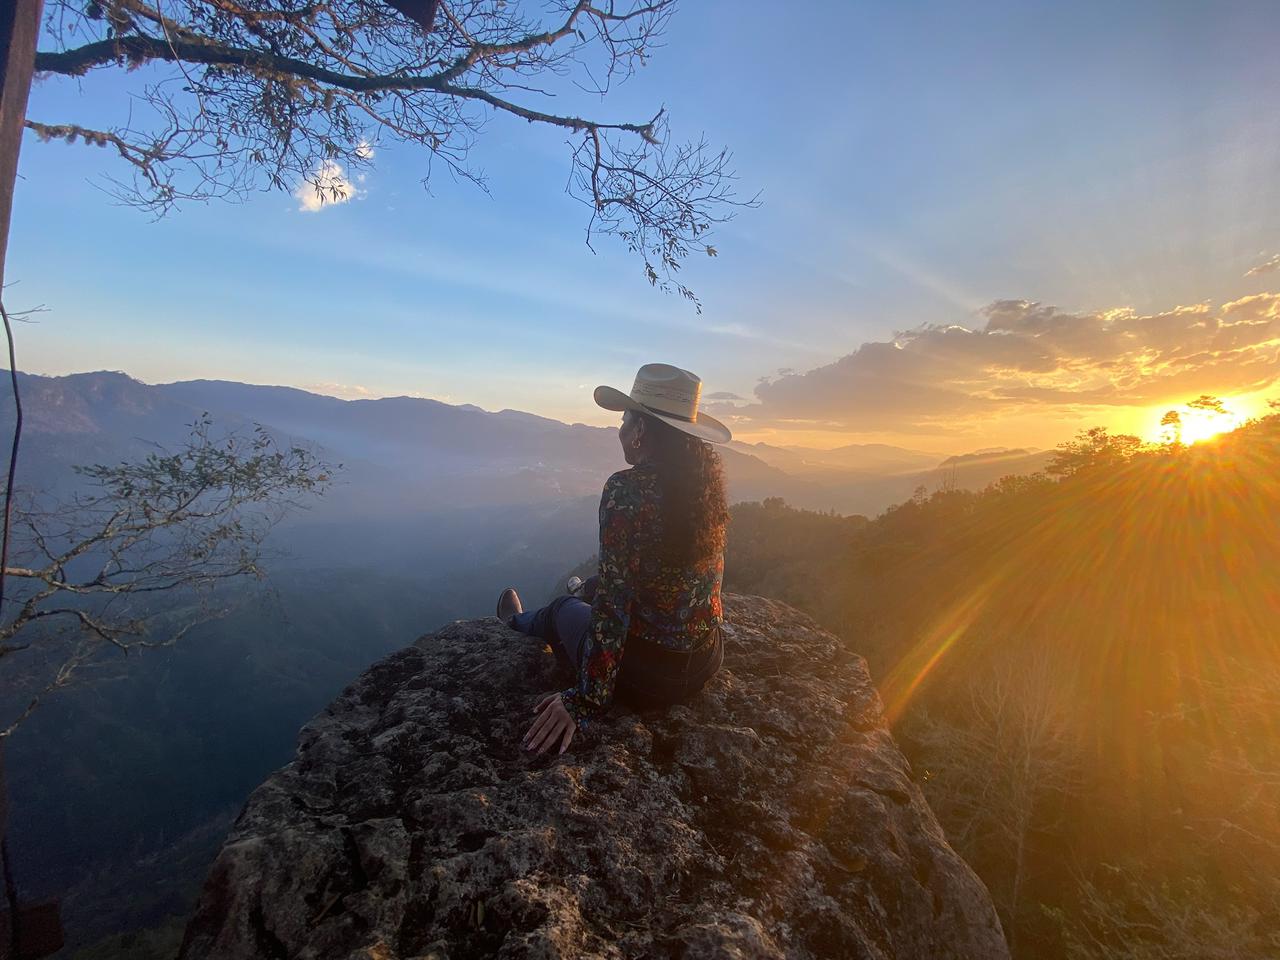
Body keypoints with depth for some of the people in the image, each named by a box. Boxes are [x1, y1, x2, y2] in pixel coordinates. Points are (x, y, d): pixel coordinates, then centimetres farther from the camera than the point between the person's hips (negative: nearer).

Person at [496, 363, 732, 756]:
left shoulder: (626, 488, -24)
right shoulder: (709, 475, -7)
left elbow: (613, 603, -24)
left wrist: (584, 700, -18)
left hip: (647, 675, -6)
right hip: (707, 661, 6)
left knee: (561, 609, 24)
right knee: (594, 587, 29)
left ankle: (519, 623, 60)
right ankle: (527, 623, 60)